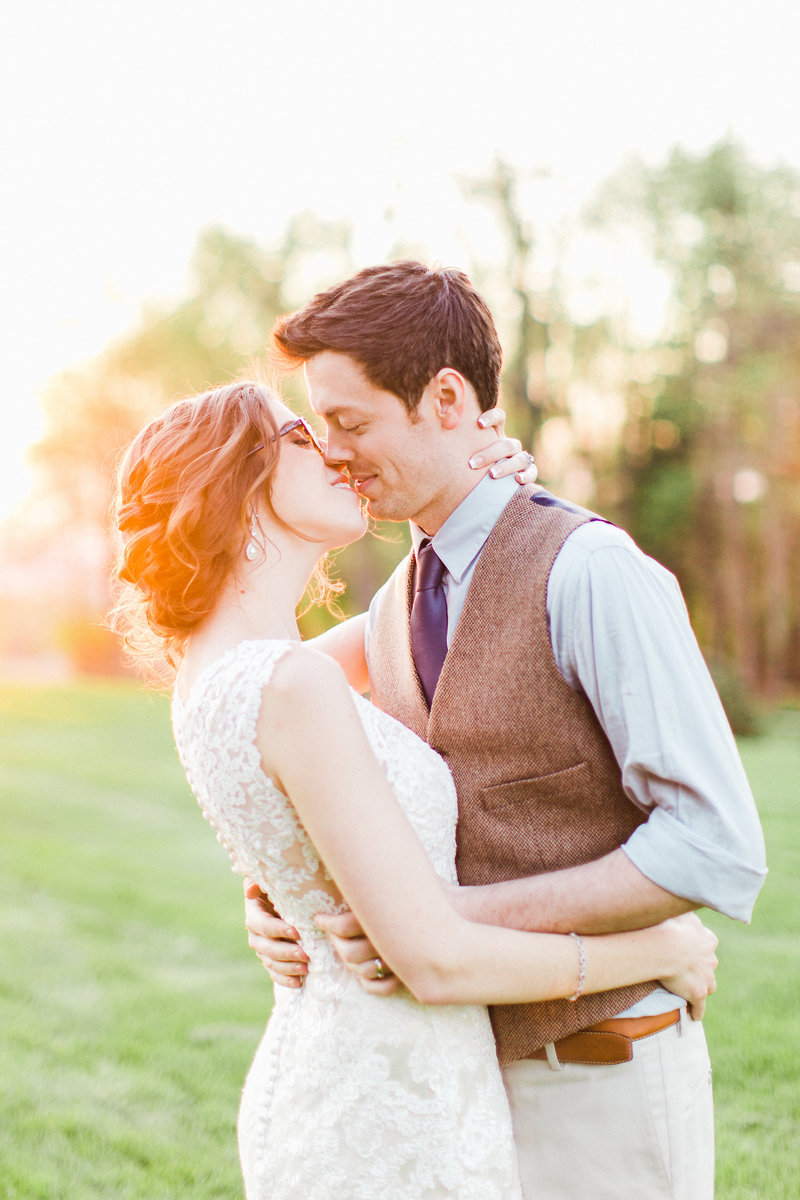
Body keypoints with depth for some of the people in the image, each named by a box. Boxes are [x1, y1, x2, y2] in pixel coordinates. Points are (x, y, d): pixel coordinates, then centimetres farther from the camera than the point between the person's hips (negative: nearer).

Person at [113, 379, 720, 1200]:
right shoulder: (289, 687, -23)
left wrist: (470, 489, 10)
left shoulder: (213, 670, 5)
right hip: (394, 1133, -9)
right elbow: (435, 961, -24)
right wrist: (665, 950, -10)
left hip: (315, 1089, 9)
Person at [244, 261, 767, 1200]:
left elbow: (719, 850, -24)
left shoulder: (591, 571, -19)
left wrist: (463, 919, -28)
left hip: (606, 1081, -7)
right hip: (476, 1075, 8)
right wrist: (273, 909, -11)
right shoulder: (398, 609, 7)